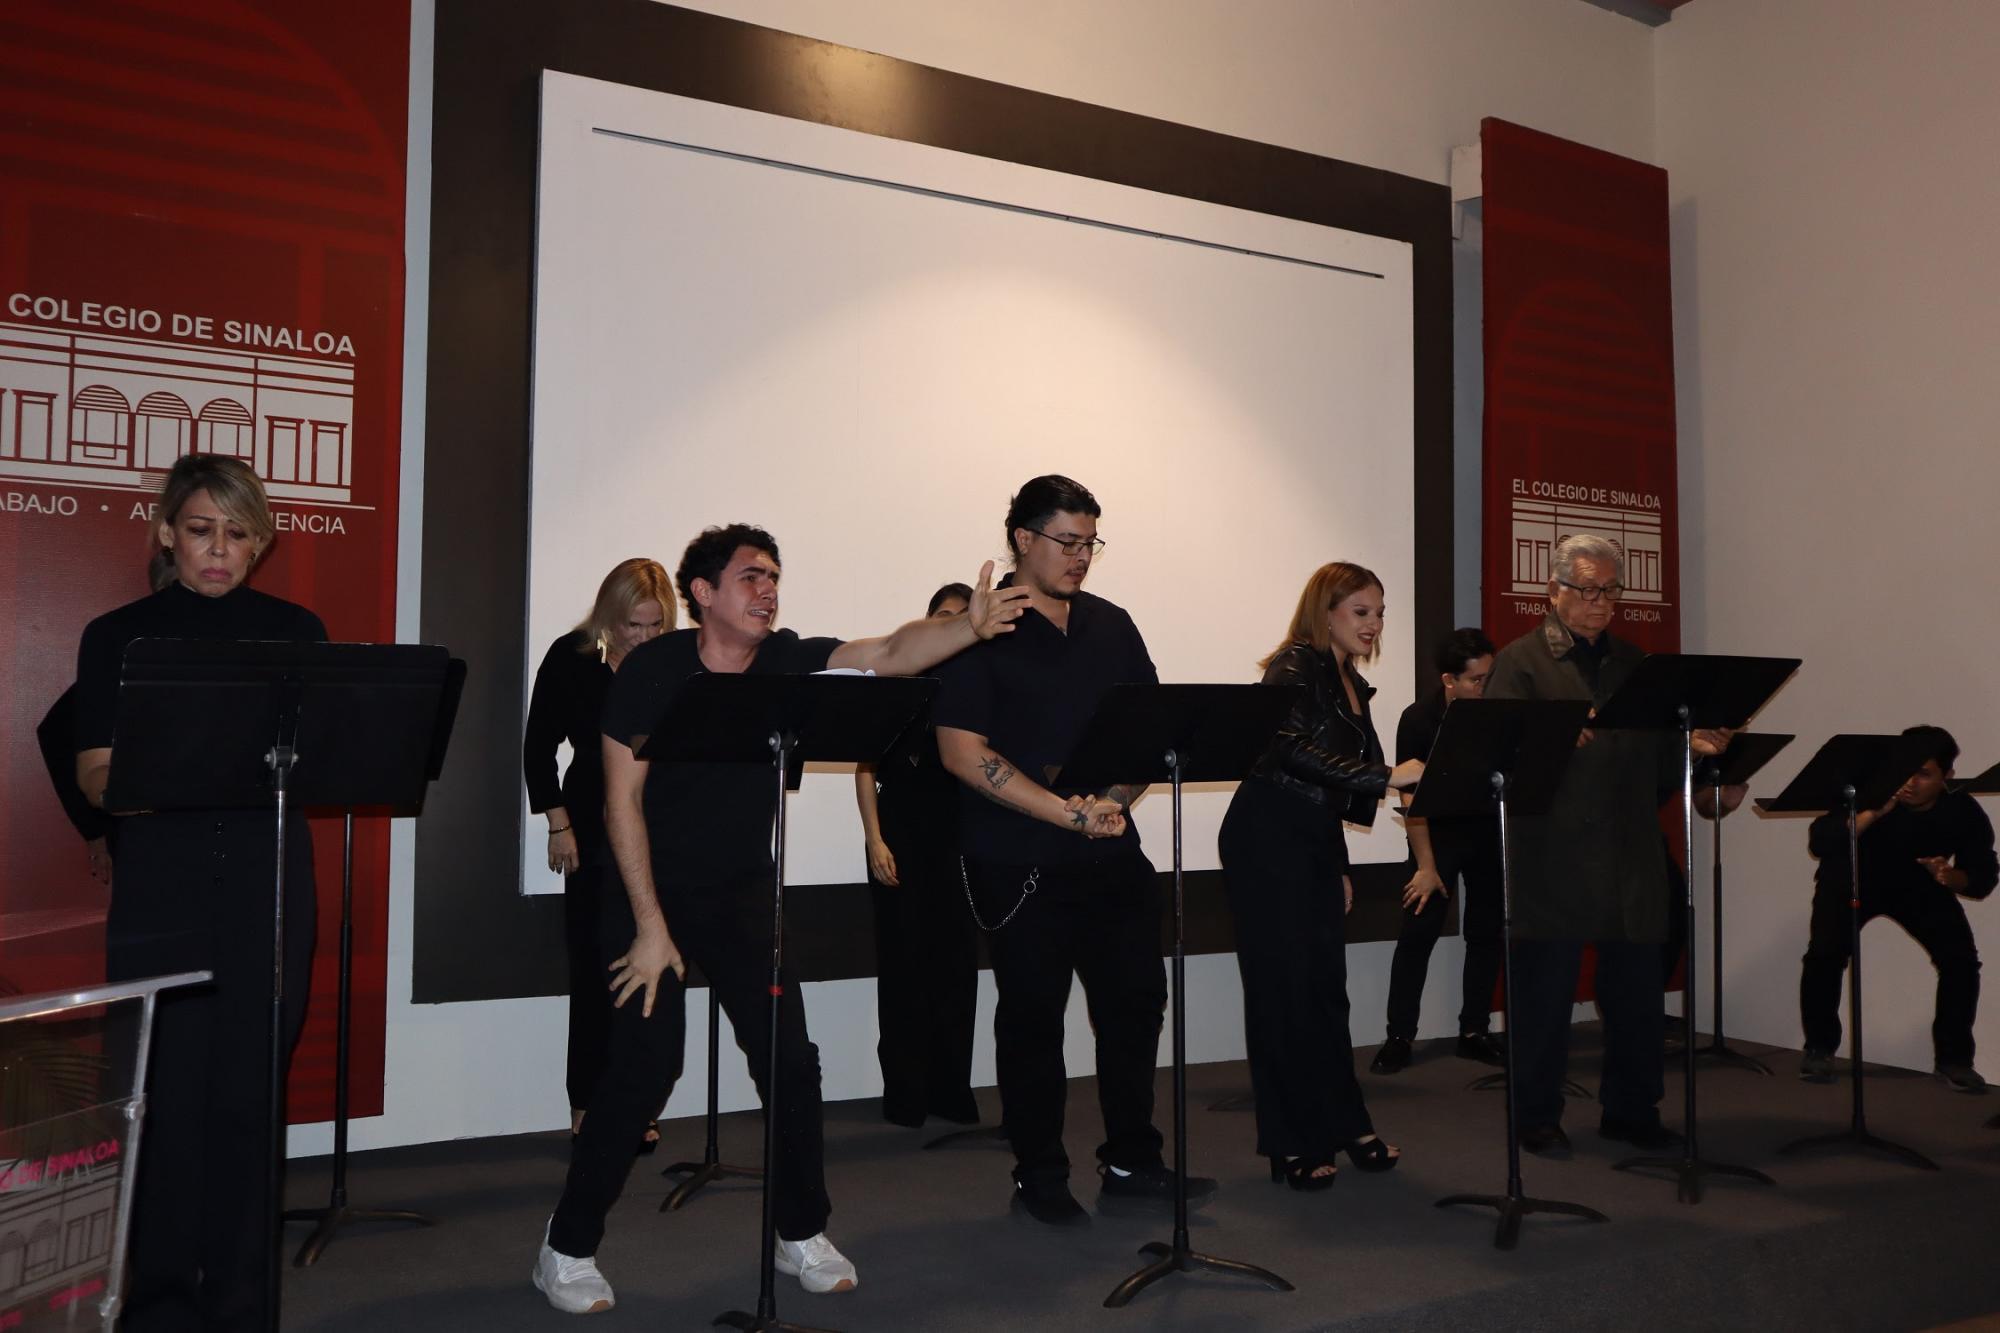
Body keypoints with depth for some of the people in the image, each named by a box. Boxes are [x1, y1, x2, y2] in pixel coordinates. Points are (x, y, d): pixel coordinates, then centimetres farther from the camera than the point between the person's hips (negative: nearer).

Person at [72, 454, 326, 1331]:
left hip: (268, 873, 1)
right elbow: (95, 776, 3)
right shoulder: (119, 635, 6)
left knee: (250, 1086, 4)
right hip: (159, 879, -1)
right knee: (167, 1087, -1)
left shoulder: (295, 632, 9)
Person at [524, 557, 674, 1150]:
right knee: (596, 967, 2)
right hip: (594, 826, -1)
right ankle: (586, 1106, 13)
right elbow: (539, 747, 1)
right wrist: (559, 826, -3)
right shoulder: (570, 658, -3)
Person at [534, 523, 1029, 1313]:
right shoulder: (652, 670, -17)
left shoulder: (785, 660, -9)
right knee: (646, 1063, -9)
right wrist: (650, 926, -18)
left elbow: (889, 655, -24)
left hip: (741, 891, 4)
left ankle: (803, 1236, 18)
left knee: (790, 1057, -1)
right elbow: (623, 802, -17)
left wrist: (969, 627, -43)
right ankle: (567, 1250, 10)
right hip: (648, 891, -3)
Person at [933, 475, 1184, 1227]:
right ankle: (1040, 1176, 21)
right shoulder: (980, 632, -7)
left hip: (1112, 854, 5)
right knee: (1033, 1017, 5)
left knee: (1136, 999, 10)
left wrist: (1116, 800, -10)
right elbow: (962, 751, -14)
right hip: (1020, 866, -5)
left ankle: (1132, 1160, 28)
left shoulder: (1112, 627, 11)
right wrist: (1071, 815, -17)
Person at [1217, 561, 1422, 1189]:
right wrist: (1386, 776, -30)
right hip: (1268, 840, -8)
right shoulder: (1295, 667, -9)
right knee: (1283, 988, -3)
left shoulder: (1352, 684, 17)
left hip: (1316, 844, 8)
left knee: (1327, 985, 9)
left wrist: (1341, 868, 20)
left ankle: (1343, 1125, 20)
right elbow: (1296, 749, -25)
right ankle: (1293, 1143, 6)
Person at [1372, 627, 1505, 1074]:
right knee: (1419, 930, -8)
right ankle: (1398, 1037, -2)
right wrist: (1427, 866, -17)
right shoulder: (1419, 720, -18)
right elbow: (1413, 797, -15)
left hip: (1489, 830, 3)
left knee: (1486, 932, 4)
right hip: (1439, 831, -2)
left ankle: (1474, 1031, 16)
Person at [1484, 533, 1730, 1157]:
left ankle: (1631, 1110, 24)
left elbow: (1656, 754, 14)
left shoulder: (1634, 661, 17)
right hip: (1551, 863, -5)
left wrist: (1692, 746, -6)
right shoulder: (1521, 661, 0)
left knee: (1638, 991, 9)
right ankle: (1538, 1117, 15)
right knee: (1545, 994, 3)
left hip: (1632, 860, 5)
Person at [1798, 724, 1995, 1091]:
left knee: (1961, 959, -14)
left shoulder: (1964, 812, -21)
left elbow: (1983, 879, -12)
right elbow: (1818, 841, -38)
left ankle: (1953, 1059, 6)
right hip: (1852, 878, -2)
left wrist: (1951, 877, -35)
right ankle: (1819, 1049, -1)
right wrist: (1873, 813, -50)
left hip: (1920, 886, 3)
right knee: (1824, 953, -22)